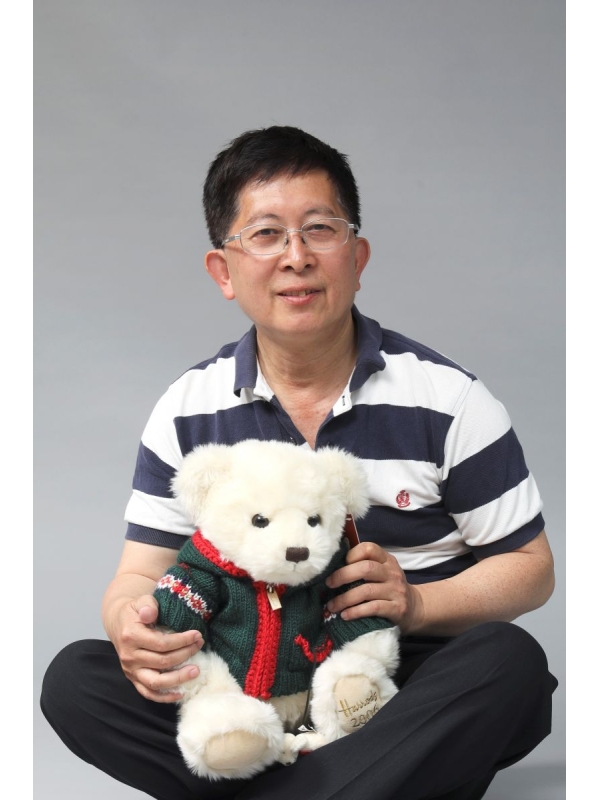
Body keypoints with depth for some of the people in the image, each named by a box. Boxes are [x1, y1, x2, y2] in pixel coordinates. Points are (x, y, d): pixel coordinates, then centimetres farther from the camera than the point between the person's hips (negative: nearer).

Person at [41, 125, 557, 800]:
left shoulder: (447, 399, -3)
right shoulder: (188, 411, 4)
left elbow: (529, 567, 1)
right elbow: (141, 573, 3)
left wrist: (415, 604, -19)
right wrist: (133, 623, -23)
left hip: (406, 684, -2)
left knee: (510, 660, -33)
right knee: (75, 680, -20)